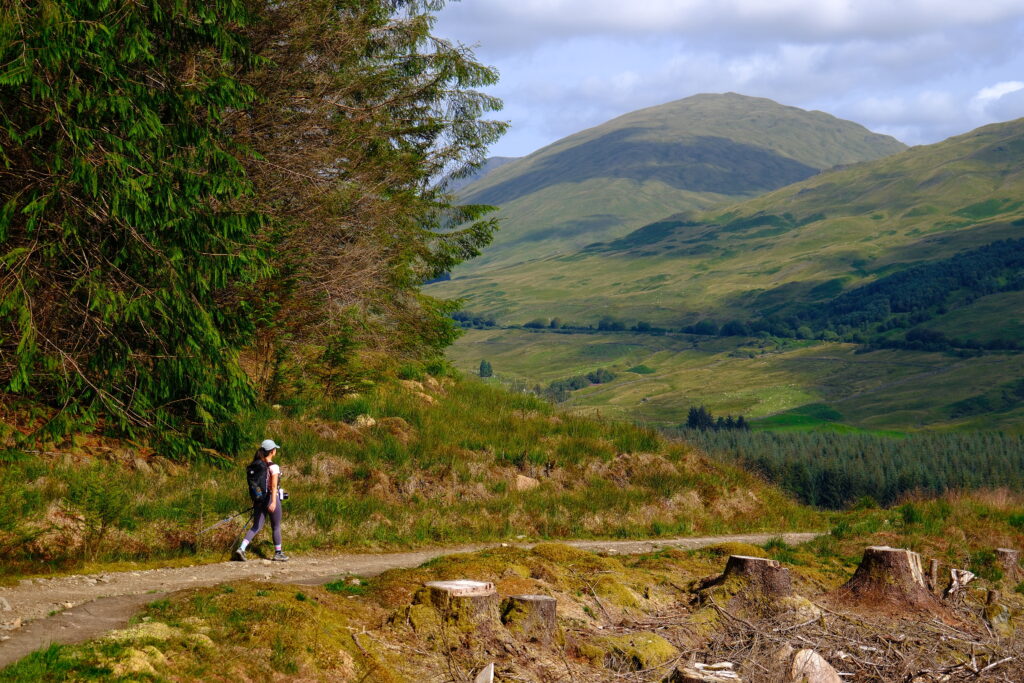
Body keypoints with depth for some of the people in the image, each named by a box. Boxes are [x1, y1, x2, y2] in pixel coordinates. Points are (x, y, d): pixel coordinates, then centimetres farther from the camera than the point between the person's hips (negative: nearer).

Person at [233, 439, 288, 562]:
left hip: (259, 499, 6)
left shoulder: (256, 465, 6)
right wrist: (273, 501, -27)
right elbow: (274, 485, -21)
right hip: (271, 497, -6)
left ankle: (241, 549, -11)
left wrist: (254, 500, 21)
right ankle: (278, 553, 22)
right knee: (276, 527, 11)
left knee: (256, 527, 6)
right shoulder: (273, 466, -13)